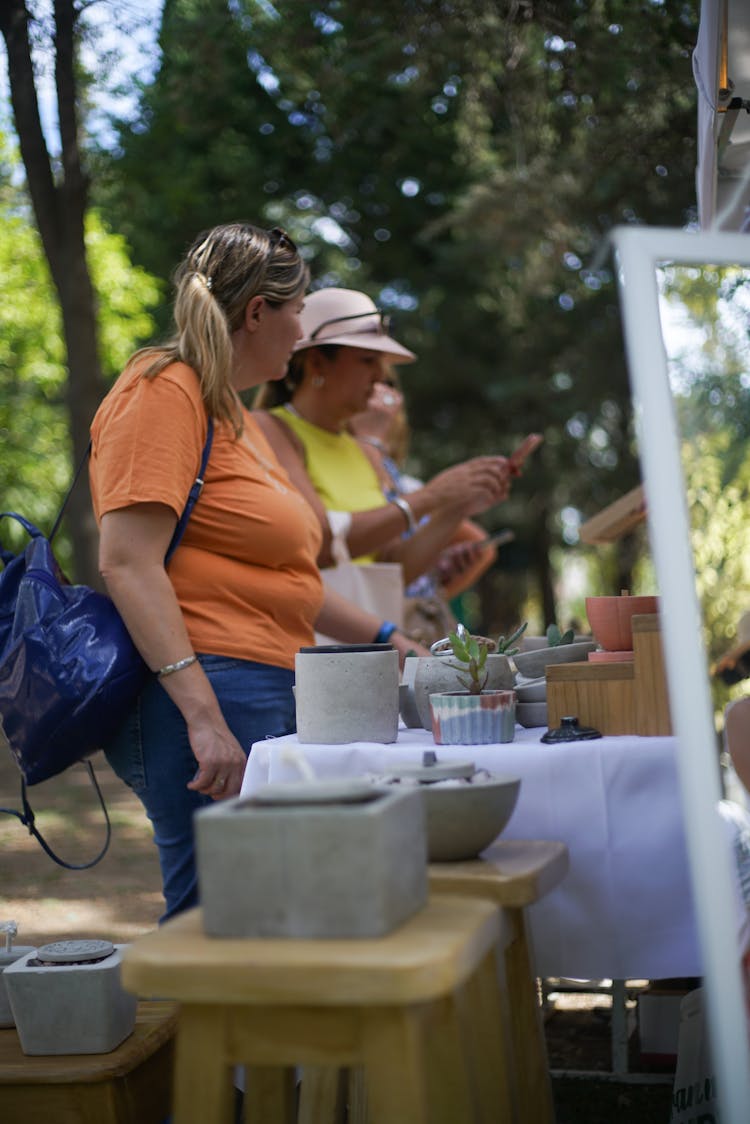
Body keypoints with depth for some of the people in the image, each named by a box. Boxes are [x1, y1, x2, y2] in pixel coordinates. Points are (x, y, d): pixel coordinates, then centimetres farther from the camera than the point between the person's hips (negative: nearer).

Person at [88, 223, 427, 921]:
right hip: (206, 701, -10)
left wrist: (383, 637, 27)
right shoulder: (164, 390, -6)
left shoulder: (232, 413, 24)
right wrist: (204, 715, -24)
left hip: (268, 703, 10)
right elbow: (128, 564, -17)